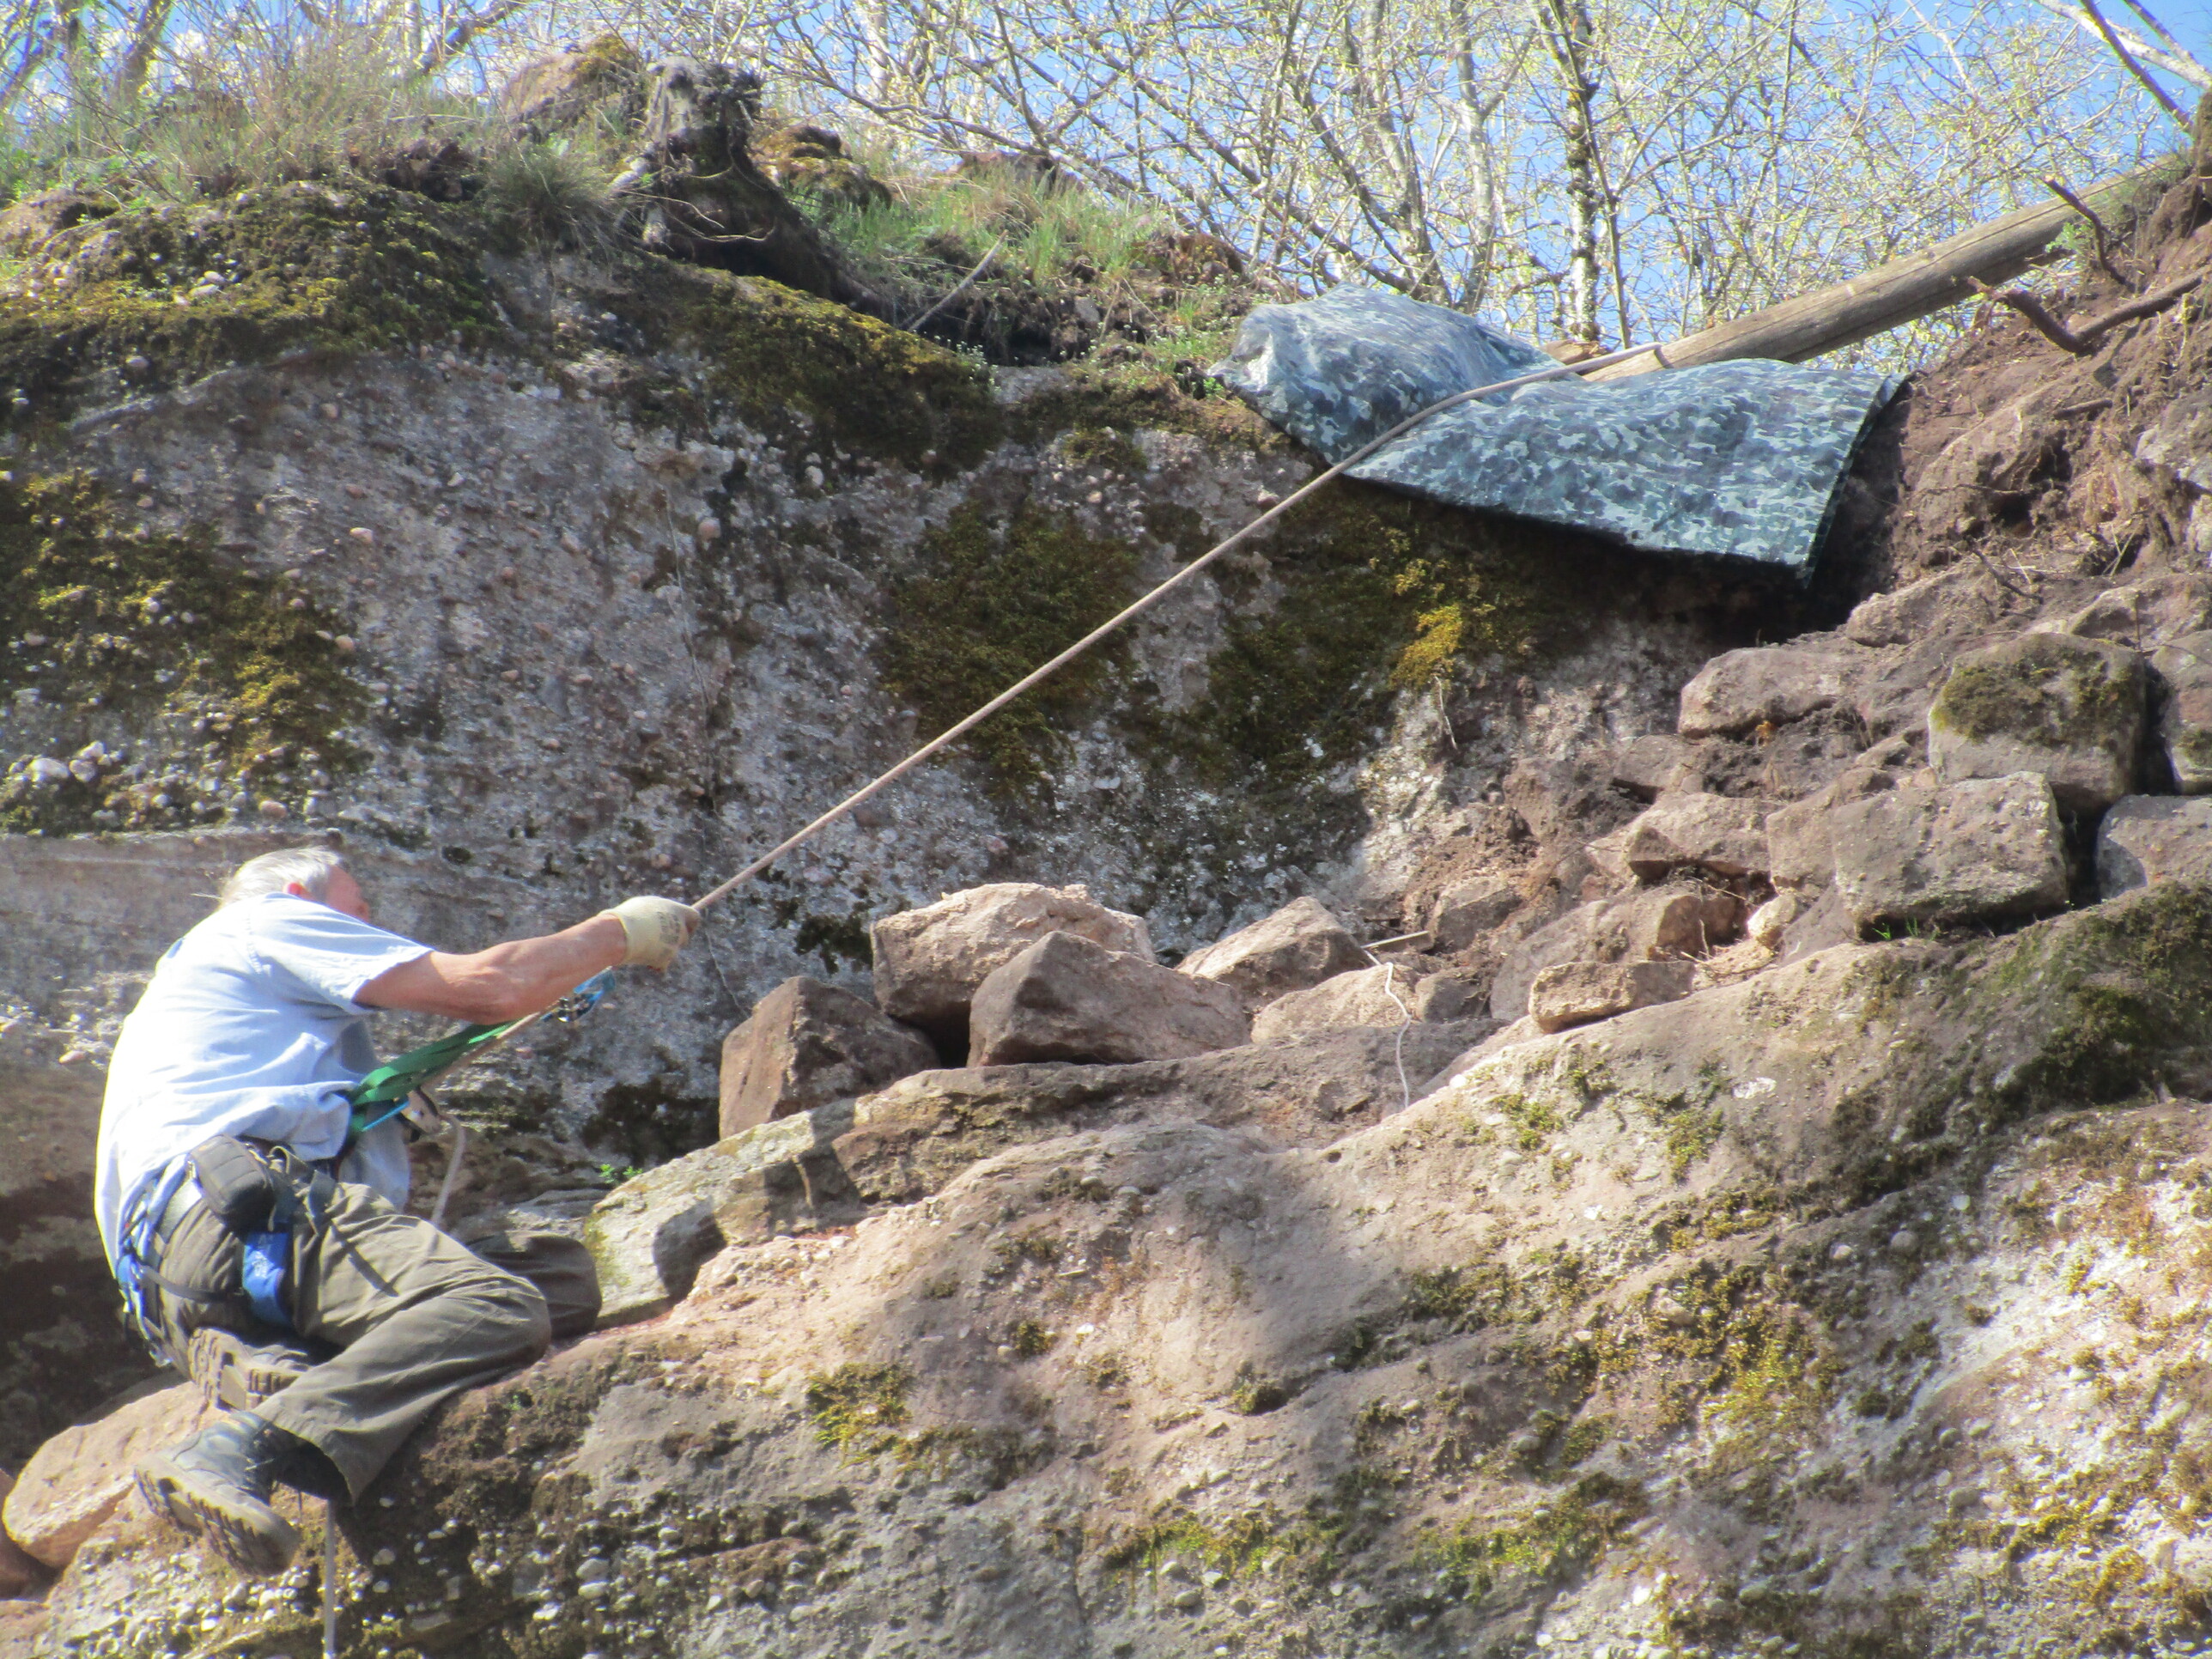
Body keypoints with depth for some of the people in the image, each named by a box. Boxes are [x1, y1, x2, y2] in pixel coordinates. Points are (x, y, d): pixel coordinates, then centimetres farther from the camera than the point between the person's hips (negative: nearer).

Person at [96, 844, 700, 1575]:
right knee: (499, 1306, -30)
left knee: (561, 1268, -1)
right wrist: (622, 931, 20)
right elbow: (491, 987, 6)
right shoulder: (268, 920, 15)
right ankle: (237, 1453, -44)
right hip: (243, 1211, -9)